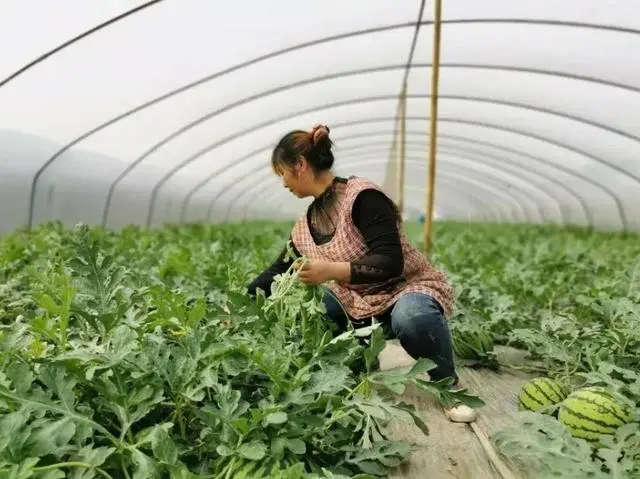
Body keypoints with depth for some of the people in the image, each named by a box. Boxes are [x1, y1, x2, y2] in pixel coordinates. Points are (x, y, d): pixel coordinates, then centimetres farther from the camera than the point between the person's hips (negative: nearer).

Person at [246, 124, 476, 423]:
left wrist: (332, 270, -38)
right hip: (360, 304, 7)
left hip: (409, 287, -6)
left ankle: (449, 385, -10)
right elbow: (278, 271, 11)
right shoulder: (305, 228, 2)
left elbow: (391, 262, -27)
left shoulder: (362, 196, -21)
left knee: (411, 317, -41)